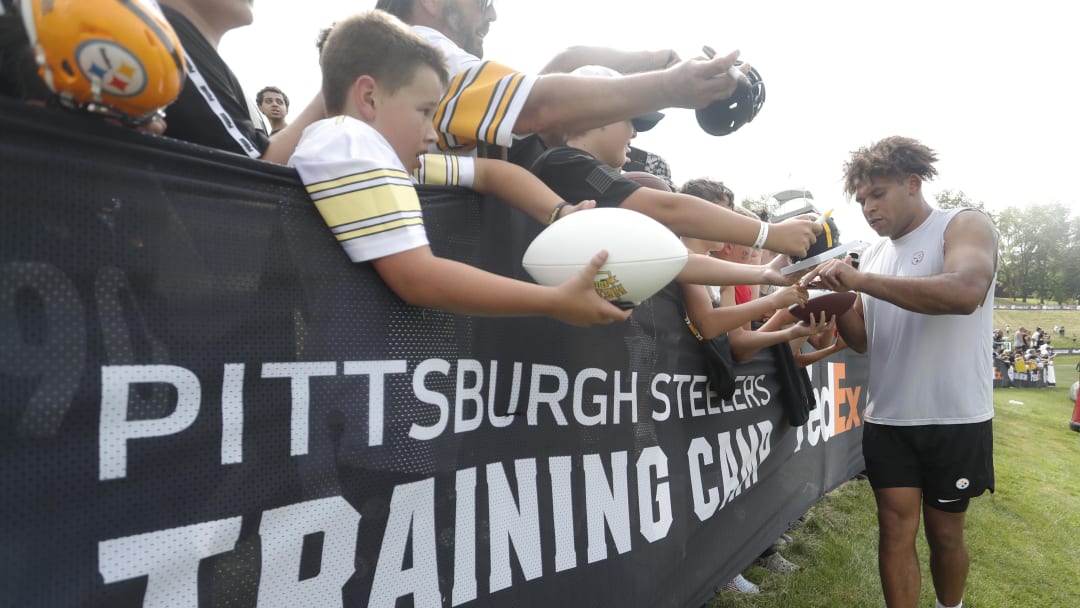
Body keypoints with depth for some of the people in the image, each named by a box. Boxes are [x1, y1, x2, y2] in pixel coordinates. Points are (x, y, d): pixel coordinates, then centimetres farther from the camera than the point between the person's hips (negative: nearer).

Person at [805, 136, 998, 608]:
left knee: (944, 532, 12)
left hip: (955, 419, -4)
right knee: (895, 528, 4)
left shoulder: (965, 226, -7)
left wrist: (859, 280, -31)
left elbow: (965, 292, -29)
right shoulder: (874, 254, 9)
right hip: (886, 419, 4)